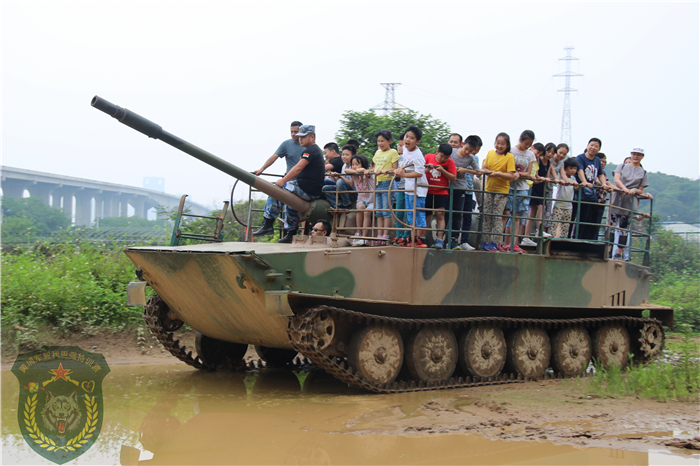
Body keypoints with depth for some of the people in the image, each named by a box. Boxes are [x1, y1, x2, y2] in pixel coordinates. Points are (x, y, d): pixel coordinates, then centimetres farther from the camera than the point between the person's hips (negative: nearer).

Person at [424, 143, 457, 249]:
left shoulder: (450, 162, -3)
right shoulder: (428, 157, 2)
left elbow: (454, 177, -8)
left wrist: (442, 170, -18)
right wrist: (427, 167, -13)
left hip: (442, 193, -2)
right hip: (428, 192, 2)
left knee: (440, 215, -7)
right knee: (426, 215, 6)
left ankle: (439, 239, -9)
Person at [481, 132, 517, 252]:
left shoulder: (509, 157, -7)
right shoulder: (490, 153, 6)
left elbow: (510, 176, -12)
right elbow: (483, 169, 6)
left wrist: (498, 174, -24)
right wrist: (492, 172, -12)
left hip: (502, 191, -4)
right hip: (489, 189, 4)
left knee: (498, 216, -6)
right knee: (487, 216, 5)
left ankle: (495, 243, -5)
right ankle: (486, 241, 11)